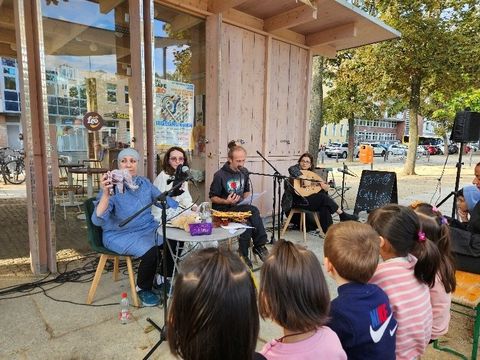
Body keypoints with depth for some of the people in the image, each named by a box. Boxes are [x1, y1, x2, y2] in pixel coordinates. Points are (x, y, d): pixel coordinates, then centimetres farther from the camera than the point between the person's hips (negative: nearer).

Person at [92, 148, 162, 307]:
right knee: (150, 251, -29)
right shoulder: (112, 187, -13)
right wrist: (105, 194, -38)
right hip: (120, 235, -5)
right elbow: (98, 220, -24)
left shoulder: (144, 183, 4)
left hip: (148, 229, 6)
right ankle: (142, 289, 1)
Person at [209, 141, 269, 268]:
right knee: (254, 210, -30)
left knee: (249, 224, -29)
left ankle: (244, 256, -12)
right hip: (224, 210, -5)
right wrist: (226, 201, -23)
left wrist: (246, 199, -2)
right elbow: (212, 197, -5)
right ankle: (260, 245, -13)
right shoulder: (220, 175, -11)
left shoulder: (244, 172, 6)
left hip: (240, 207, 5)